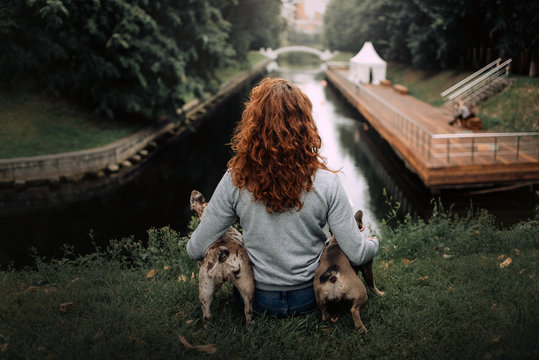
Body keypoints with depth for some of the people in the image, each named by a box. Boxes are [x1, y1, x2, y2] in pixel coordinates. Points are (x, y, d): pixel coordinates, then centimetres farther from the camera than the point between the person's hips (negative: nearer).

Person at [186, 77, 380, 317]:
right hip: (309, 298, 0)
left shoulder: (235, 181, -20)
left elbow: (196, 250, -13)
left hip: (258, 300, 0)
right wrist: (374, 243, 8)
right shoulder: (326, 183, -22)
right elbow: (357, 254, -15)